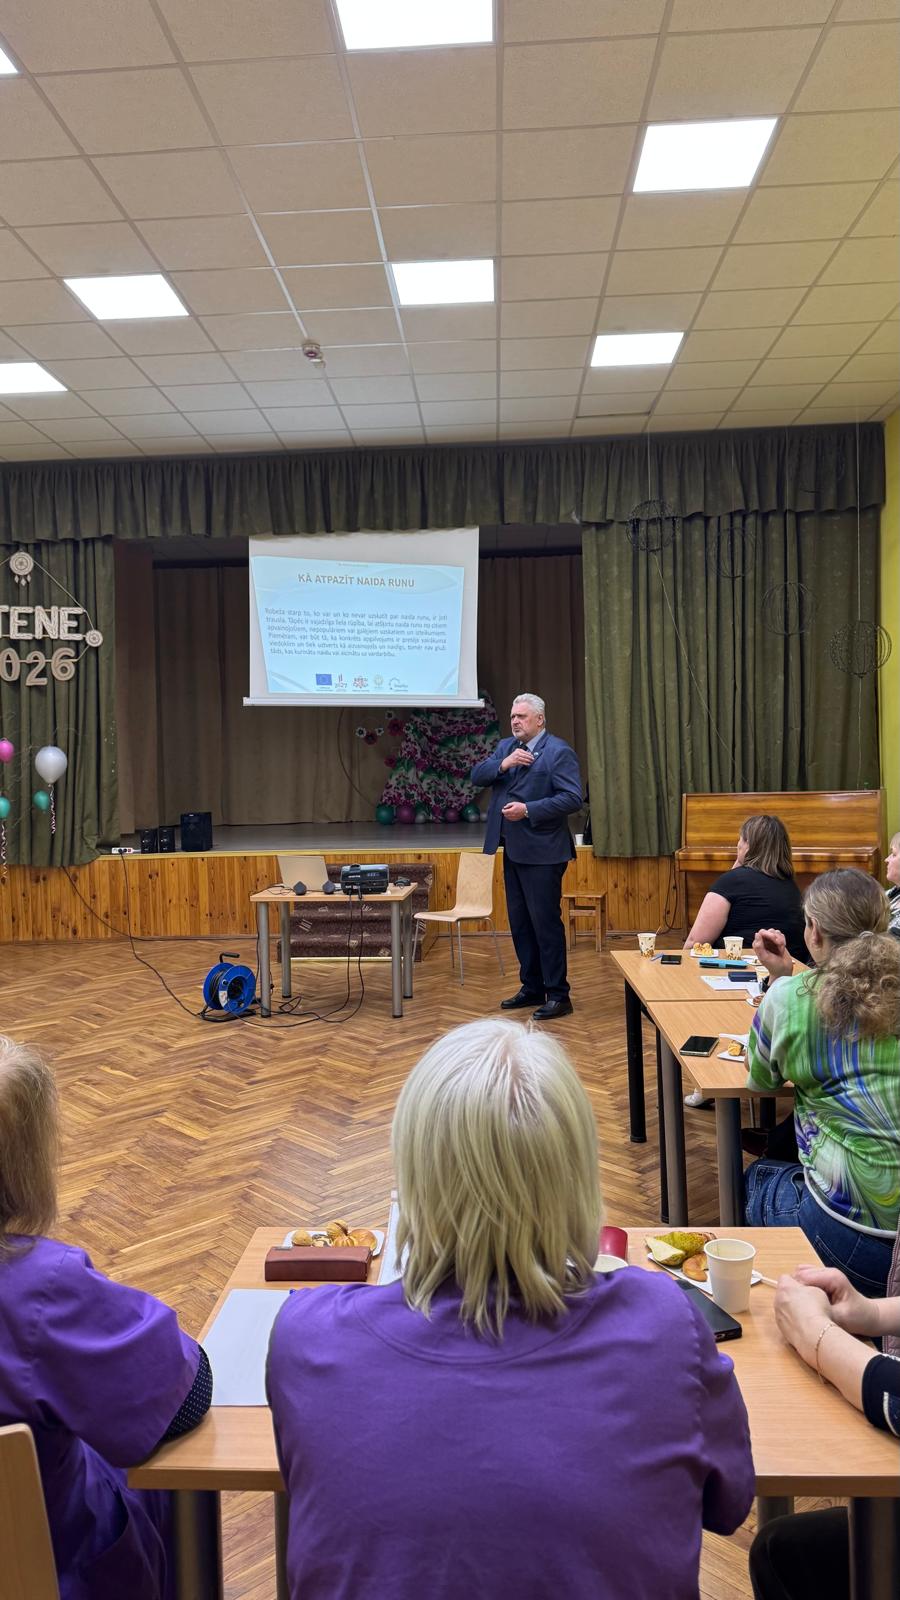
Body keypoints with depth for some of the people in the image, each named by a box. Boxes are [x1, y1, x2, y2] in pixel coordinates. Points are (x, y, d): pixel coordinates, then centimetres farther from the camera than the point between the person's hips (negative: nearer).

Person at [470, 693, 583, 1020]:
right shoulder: (506, 747, 14)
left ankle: (558, 995, 6)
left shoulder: (558, 751, -9)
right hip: (513, 850, 8)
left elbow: (572, 798, -17)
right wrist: (503, 764, -12)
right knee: (519, 922, 14)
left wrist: (528, 810, -22)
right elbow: (477, 776, 5)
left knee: (545, 922, -3)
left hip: (541, 852, -8)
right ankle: (532, 988, 26)